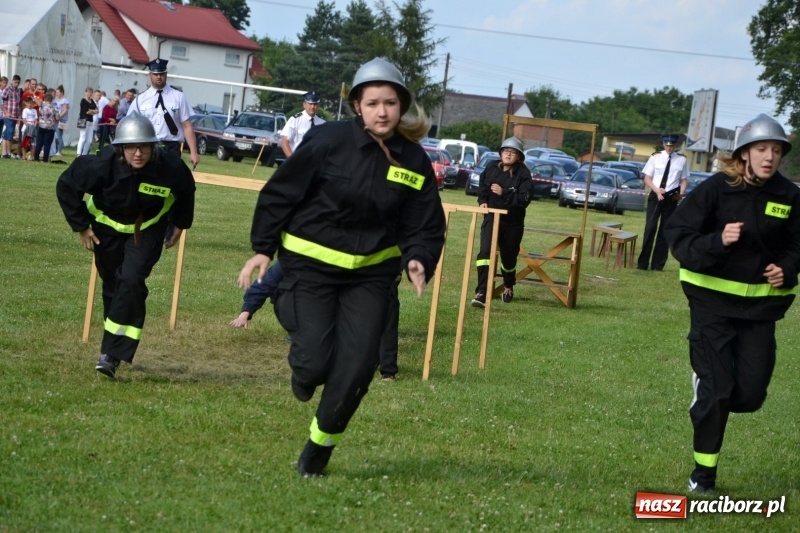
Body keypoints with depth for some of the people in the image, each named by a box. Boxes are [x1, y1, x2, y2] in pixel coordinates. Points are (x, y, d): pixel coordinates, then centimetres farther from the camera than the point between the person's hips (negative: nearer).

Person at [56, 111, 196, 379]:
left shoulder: (171, 167, -28)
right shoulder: (103, 165, -30)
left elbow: (186, 192, -2)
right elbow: (66, 186, -13)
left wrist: (180, 225, 6)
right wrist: (81, 226, -9)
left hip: (149, 228, -1)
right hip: (107, 225, 1)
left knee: (131, 281, -19)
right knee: (112, 285, 7)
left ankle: (111, 354, -17)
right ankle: (117, 345, 27)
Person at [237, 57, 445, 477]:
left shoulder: (414, 162, -3)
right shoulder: (329, 141, -13)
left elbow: (426, 227, 3)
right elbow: (280, 193, -6)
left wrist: (419, 261, -18)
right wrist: (263, 249, -10)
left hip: (372, 273, 3)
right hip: (311, 264, -3)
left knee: (357, 368, -3)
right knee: (316, 362, -12)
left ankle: (321, 443, 20)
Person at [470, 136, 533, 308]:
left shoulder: (523, 174, -10)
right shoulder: (492, 168, 1)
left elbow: (524, 199, -18)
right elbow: (482, 187, 13)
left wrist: (503, 193, -25)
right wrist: (482, 201, -5)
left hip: (513, 223, -1)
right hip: (491, 218, 1)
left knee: (509, 256, 15)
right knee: (485, 252, -19)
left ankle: (508, 287, 46)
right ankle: (481, 293, -25)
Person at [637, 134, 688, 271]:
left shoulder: (681, 160, 2)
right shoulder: (655, 157, -1)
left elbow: (684, 179, 9)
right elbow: (647, 178, 1)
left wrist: (681, 192, -10)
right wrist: (657, 190, -15)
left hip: (671, 198, 2)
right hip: (655, 196, -2)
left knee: (665, 231, 7)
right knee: (650, 228, -5)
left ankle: (658, 264, 14)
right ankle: (642, 263, 0)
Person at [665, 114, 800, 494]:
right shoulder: (717, 189, -12)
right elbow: (678, 235, -12)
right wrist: (717, 242, -29)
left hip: (760, 303, 3)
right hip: (713, 299, -3)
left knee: (750, 394, 1)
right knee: (717, 390, -3)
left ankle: (708, 383, 37)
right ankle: (703, 471, 15)